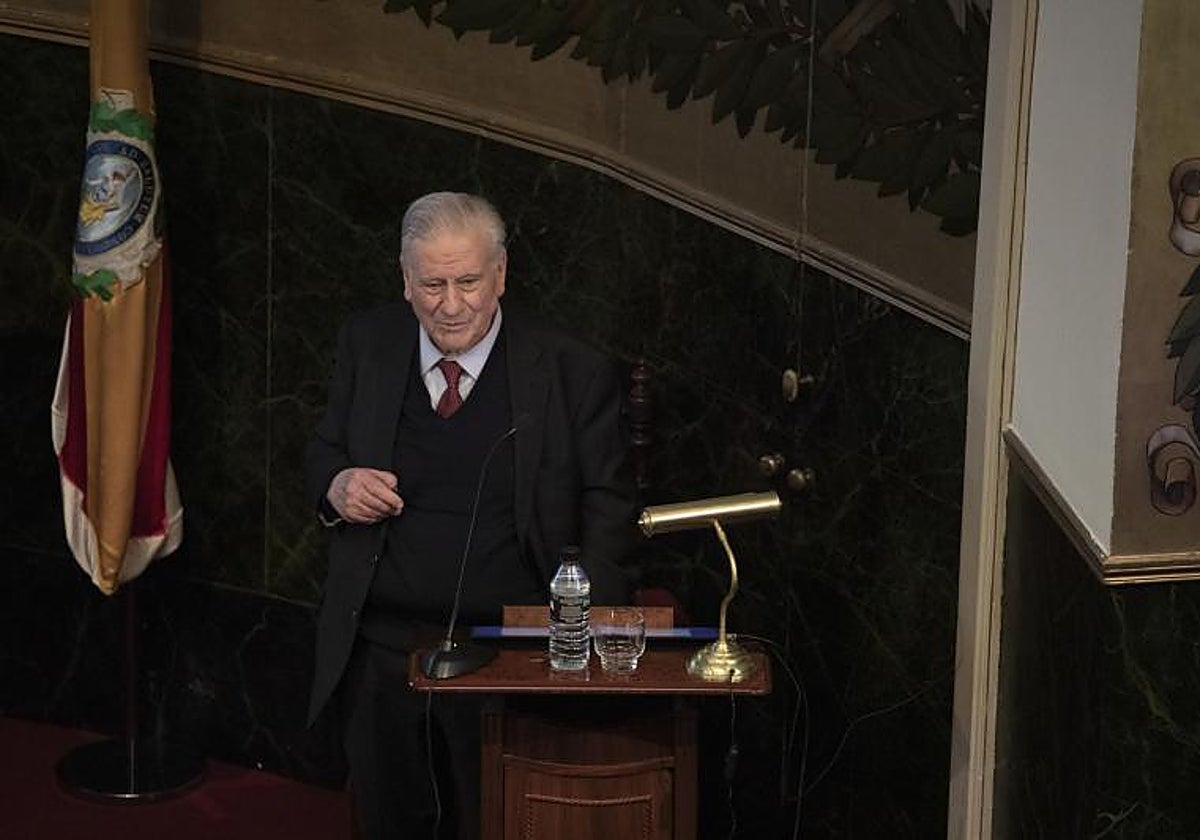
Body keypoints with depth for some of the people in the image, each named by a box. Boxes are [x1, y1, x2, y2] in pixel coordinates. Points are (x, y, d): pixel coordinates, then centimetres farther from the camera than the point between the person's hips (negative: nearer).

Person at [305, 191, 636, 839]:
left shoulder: (572, 372, -8)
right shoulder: (367, 345, 2)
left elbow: (607, 501, -3)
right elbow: (322, 452, 13)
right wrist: (336, 484, -11)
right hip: (379, 648, 3)